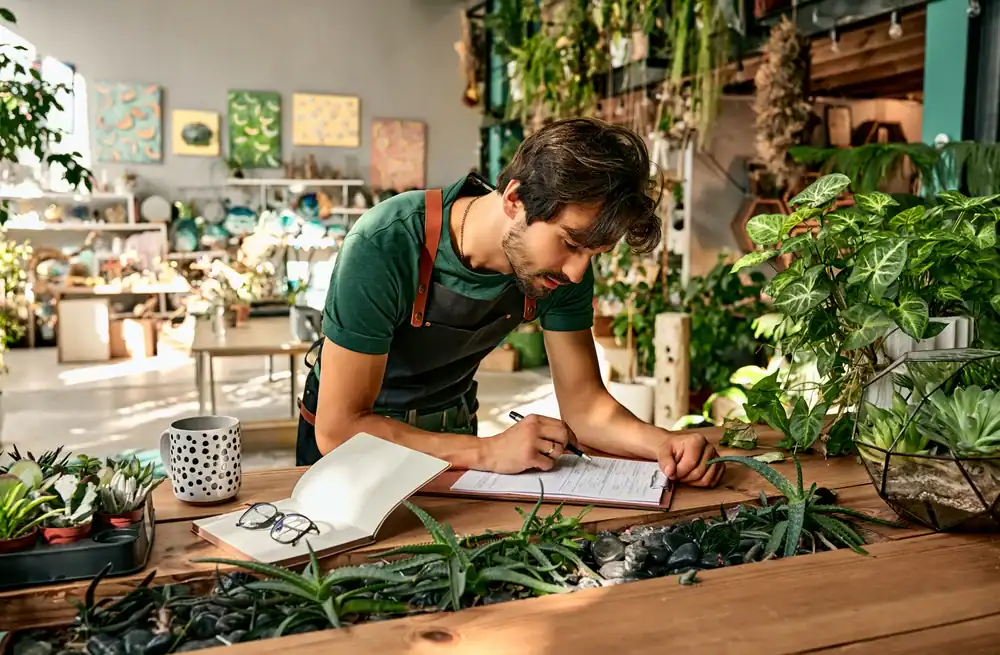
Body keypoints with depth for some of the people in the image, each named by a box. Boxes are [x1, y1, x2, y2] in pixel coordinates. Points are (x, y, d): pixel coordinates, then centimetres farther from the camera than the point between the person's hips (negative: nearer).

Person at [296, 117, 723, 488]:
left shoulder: (563, 270, -15)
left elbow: (584, 404, -8)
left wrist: (665, 444, -27)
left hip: (451, 432, 3)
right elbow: (338, 430, -29)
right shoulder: (384, 246, -31)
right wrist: (487, 452, -35)